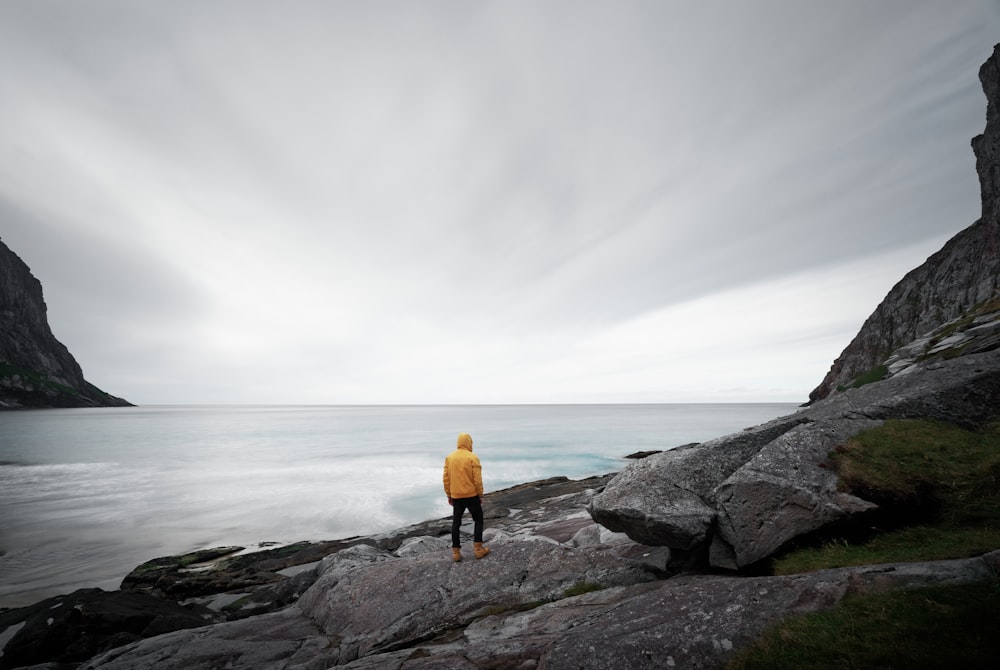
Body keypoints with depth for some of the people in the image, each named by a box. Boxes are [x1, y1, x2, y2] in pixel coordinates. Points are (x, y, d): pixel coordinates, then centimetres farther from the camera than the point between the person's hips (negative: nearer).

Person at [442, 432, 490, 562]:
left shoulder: (449, 457, 1)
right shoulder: (473, 457, -12)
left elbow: (446, 478, 4)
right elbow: (477, 479, -13)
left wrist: (449, 495, 13)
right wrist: (480, 495, -1)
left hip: (456, 496, 4)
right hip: (471, 495, -3)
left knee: (456, 523, 13)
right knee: (478, 520, 14)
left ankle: (456, 552, 15)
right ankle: (479, 549, 14)